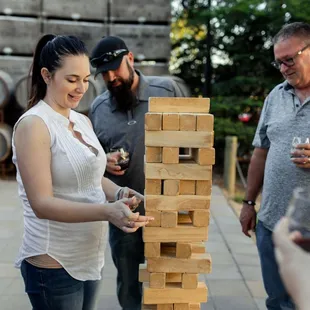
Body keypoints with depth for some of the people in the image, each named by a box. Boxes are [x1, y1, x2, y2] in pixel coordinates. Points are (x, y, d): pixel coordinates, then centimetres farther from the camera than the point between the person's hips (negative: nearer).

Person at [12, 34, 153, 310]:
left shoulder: (83, 121, 7)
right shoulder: (33, 125, -16)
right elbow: (42, 203, -22)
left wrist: (119, 193, -8)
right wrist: (108, 211, -32)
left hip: (90, 258, 7)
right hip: (53, 264, -7)